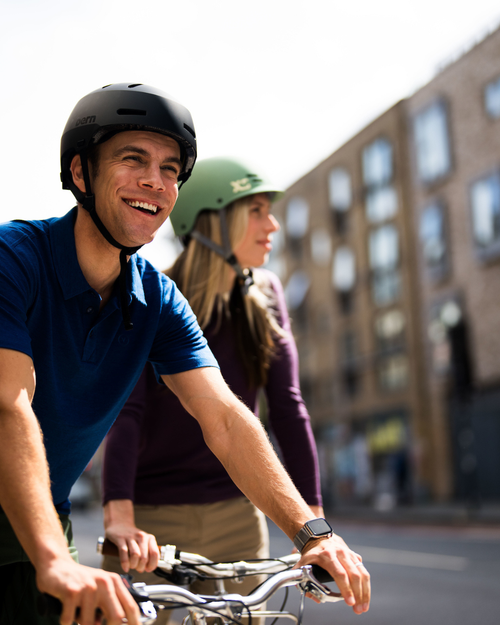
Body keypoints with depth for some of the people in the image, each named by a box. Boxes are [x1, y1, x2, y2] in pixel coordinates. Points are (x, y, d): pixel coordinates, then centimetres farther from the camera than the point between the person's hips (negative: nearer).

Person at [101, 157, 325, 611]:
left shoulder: (265, 296, -1)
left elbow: (288, 406, -3)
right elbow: (125, 410, -21)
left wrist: (314, 518, -9)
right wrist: (118, 517, -34)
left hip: (236, 516, 3)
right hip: (153, 517, -3)